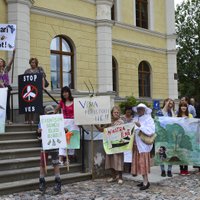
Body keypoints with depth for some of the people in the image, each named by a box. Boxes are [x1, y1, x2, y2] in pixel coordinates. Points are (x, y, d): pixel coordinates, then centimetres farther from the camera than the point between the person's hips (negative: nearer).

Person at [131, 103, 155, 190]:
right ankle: (145, 181, 18)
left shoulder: (148, 119, -6)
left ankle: (146, 182, -1)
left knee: (143, 163, -7)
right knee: (138, 163, 9)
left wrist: (140, 126, -22)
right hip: (136, 144, 7)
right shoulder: (135, 118, 14)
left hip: (144, 144, -7)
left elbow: (150, 131, -18)